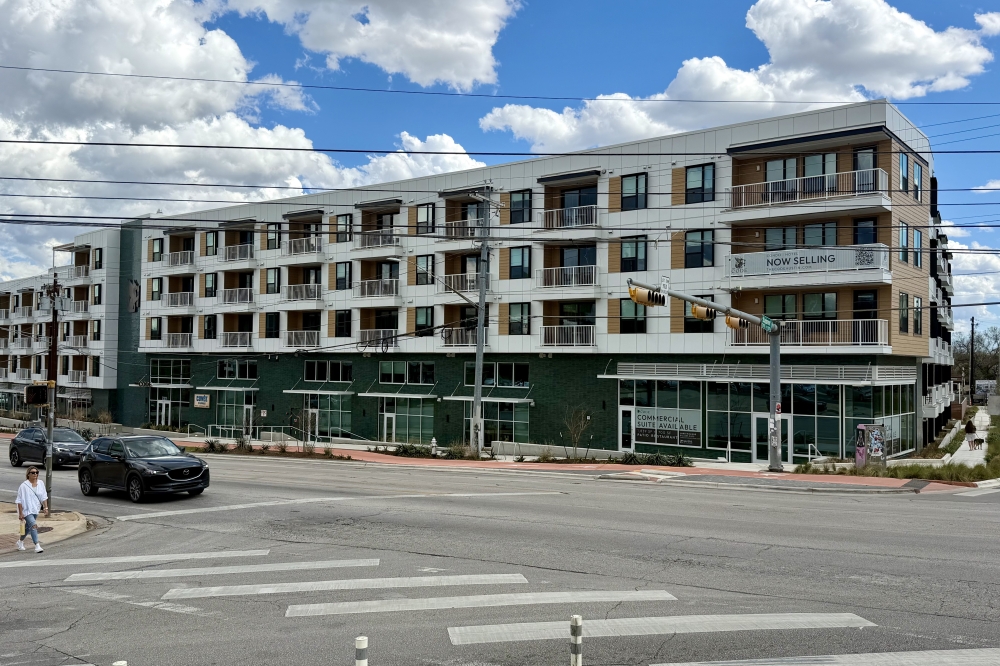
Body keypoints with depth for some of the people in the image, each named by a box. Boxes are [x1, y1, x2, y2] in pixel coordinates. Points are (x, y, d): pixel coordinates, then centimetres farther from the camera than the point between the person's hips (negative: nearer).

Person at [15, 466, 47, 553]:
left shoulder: (41, 483, 1)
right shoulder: (24, 486, -13)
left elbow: (44, 497, 7)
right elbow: (20, 501, -10)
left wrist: (45, 507, -2)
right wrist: (20, 513, -12)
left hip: (35, 510, 6)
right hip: (27, 510, -6)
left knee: (28, 527, 20)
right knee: (34, 525, -19)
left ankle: (20, 541, 43)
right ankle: (37, 546, -21)